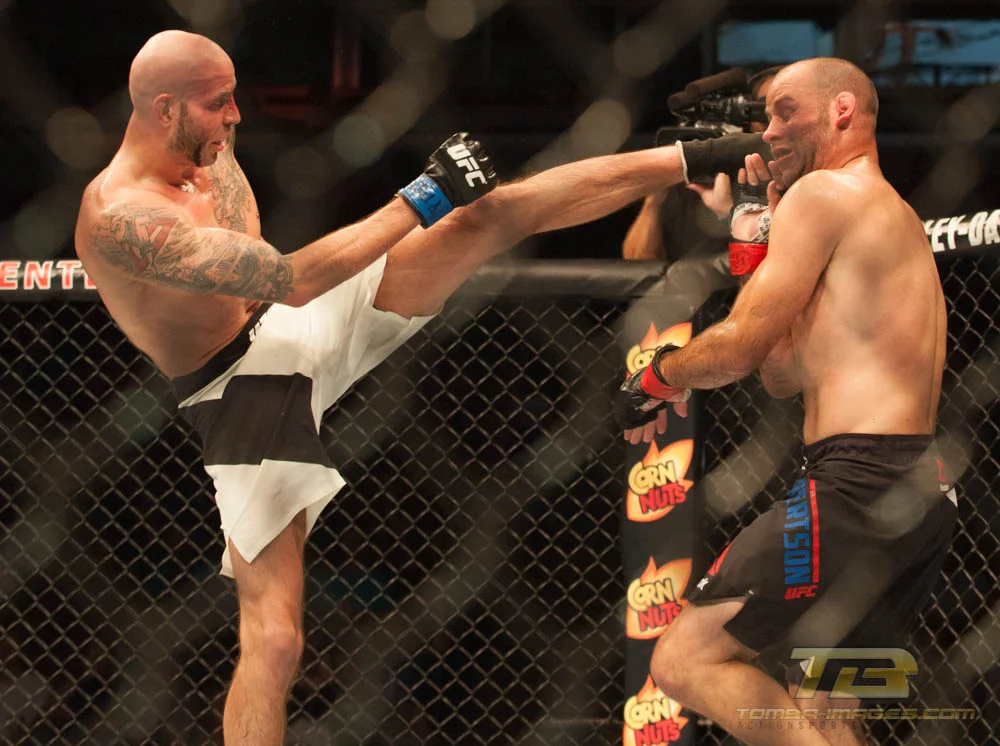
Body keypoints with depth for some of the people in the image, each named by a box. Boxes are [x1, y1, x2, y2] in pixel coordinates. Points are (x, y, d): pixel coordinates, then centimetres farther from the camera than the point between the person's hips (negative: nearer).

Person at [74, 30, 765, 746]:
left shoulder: (208, 148, 1)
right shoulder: (122, 219, -27)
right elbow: (292, 278, -32)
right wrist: (424, 203, -27)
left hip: (309, 325, 8)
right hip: (242, 387, -8)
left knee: (493, 213, -3)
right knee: (273, 639, -13)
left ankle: (689, 160, 8)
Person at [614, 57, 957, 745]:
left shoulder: (826, 193, -4)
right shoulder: (897, 218, 25)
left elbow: (738, 346, -8)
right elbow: (783, 375, 23)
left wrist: (651, 382, 12)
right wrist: (764, 221, 25)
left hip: (859, 478, -10)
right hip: (923, 490, 10)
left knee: (685, 661, -11)